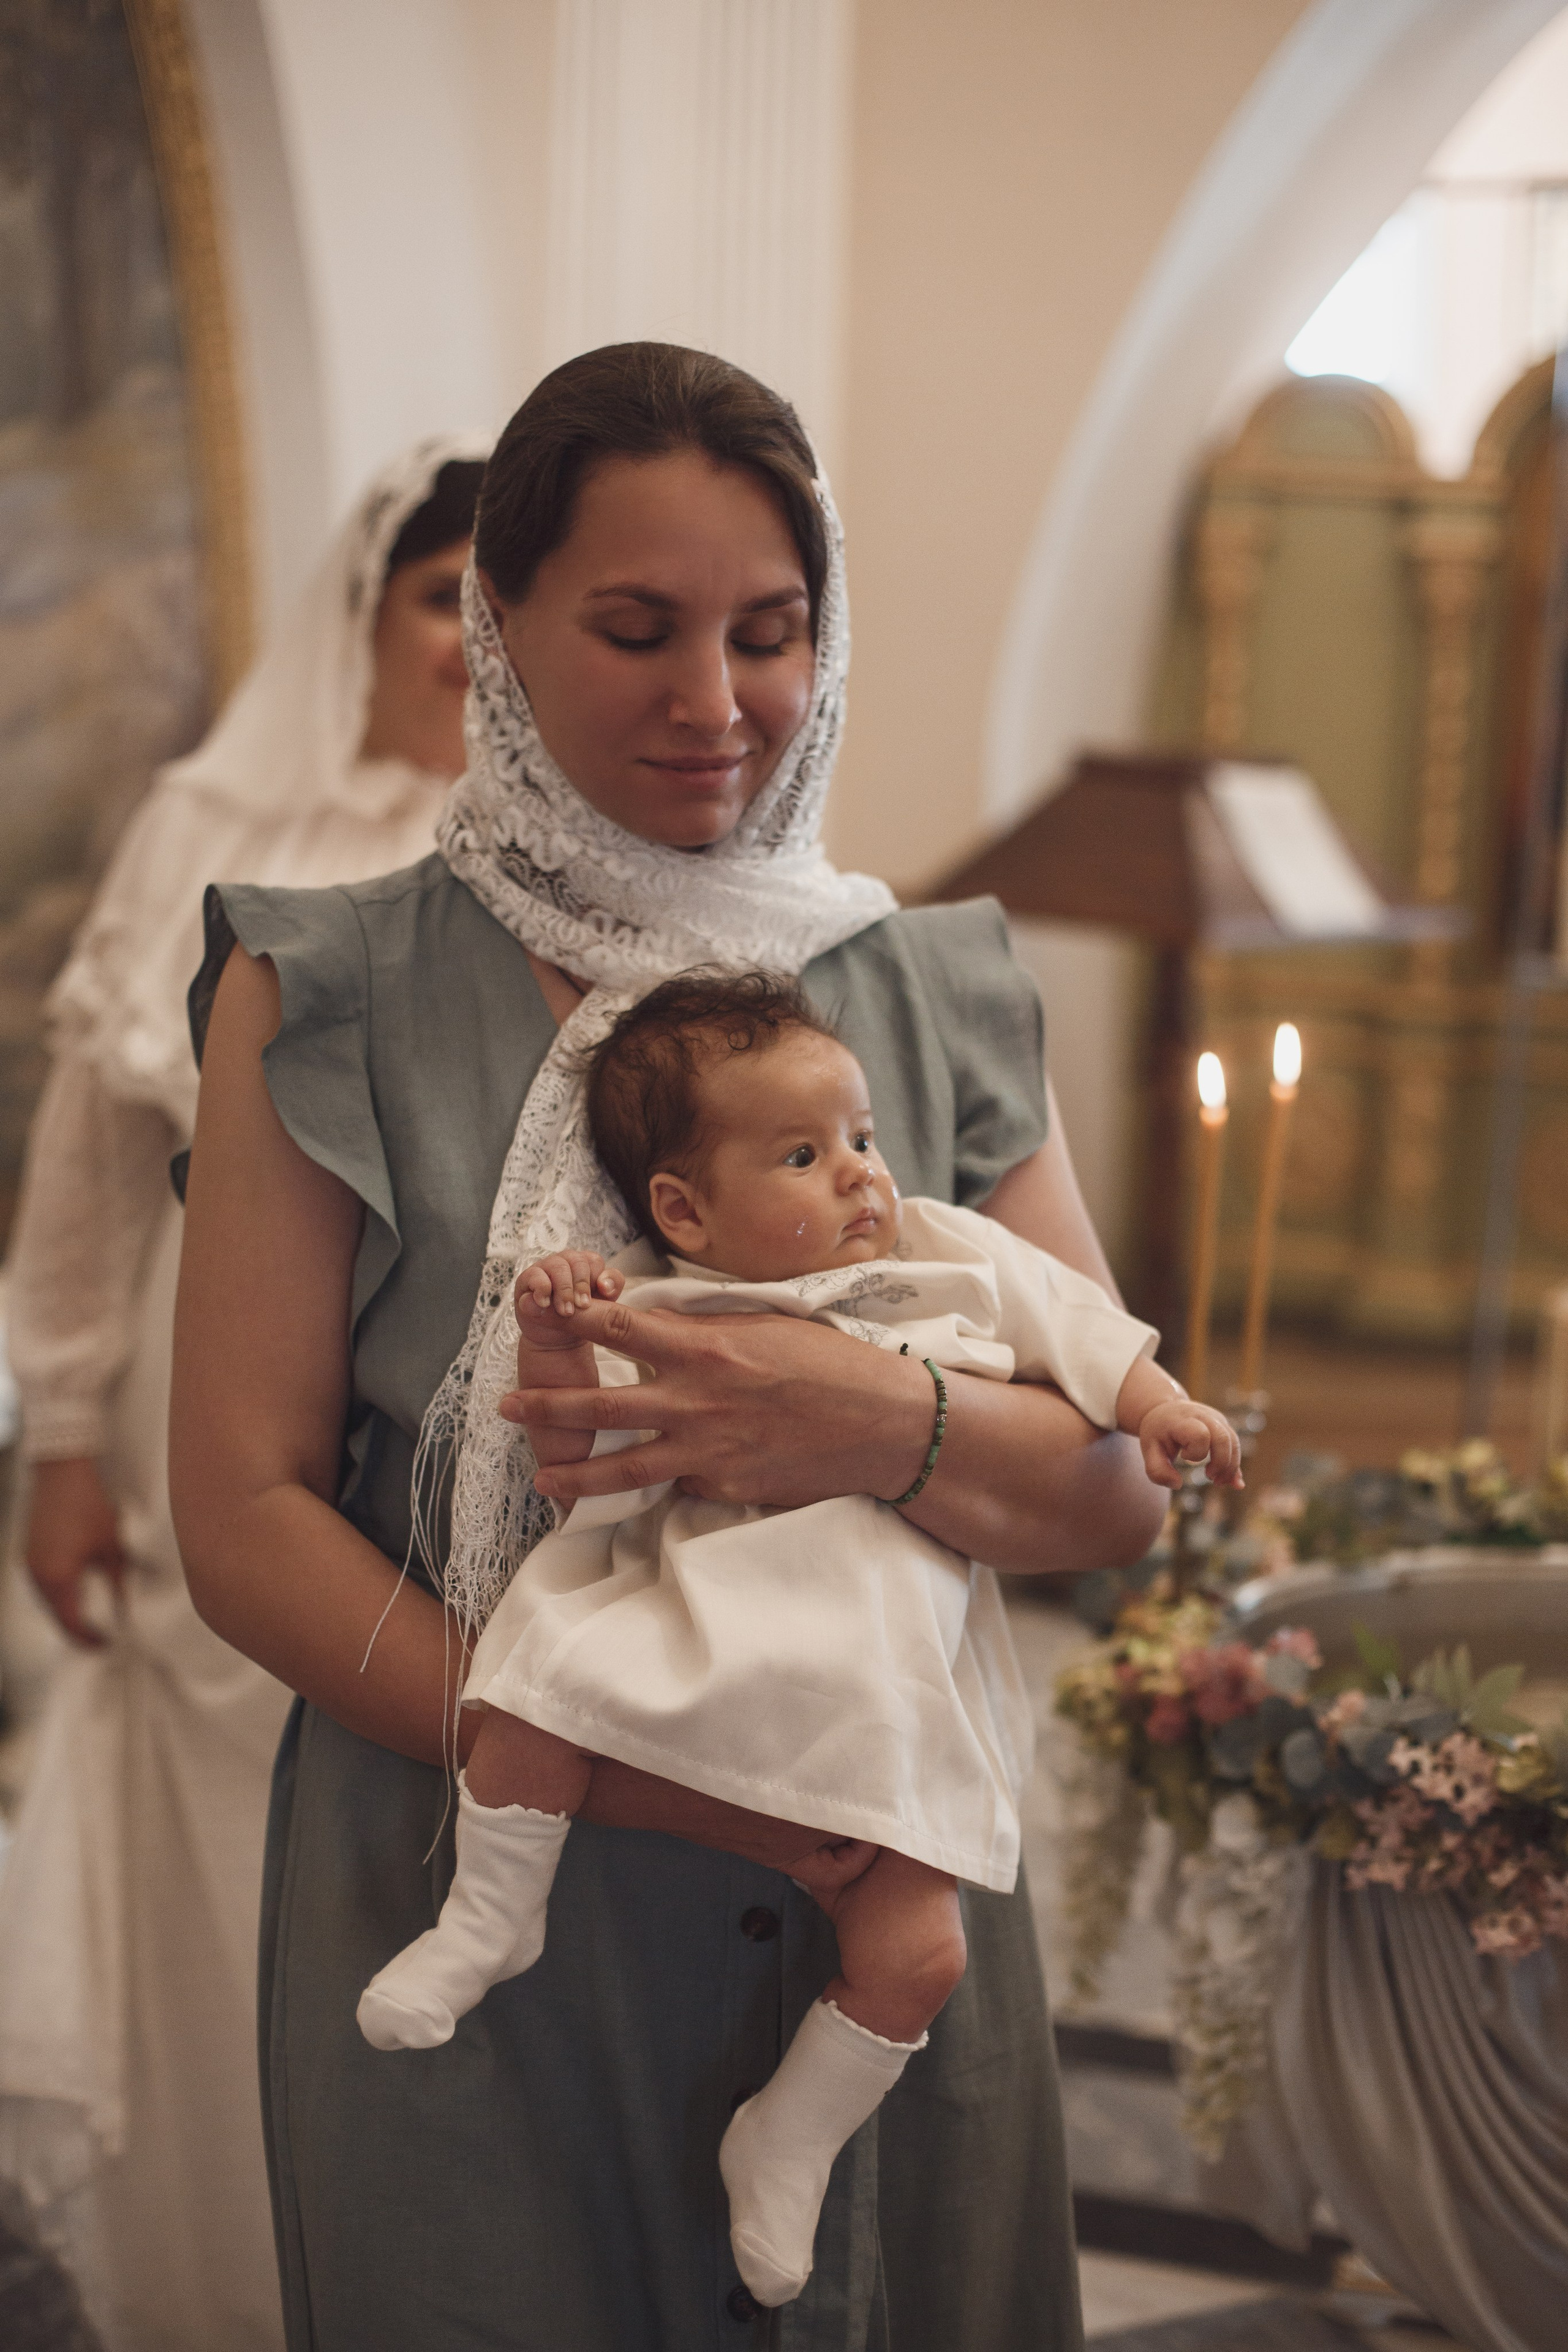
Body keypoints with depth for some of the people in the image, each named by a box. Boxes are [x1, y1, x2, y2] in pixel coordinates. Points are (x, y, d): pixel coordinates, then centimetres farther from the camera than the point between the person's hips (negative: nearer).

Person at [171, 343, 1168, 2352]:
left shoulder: (938, 1000, 5)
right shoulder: (328, 1001, -3)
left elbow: (1121, 1490, 2)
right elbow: (244, 1522, -8)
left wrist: (876, 1424, -20)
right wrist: (634, 1777, -20)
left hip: (879, 1931, 3)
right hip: (474, 1937, -2)